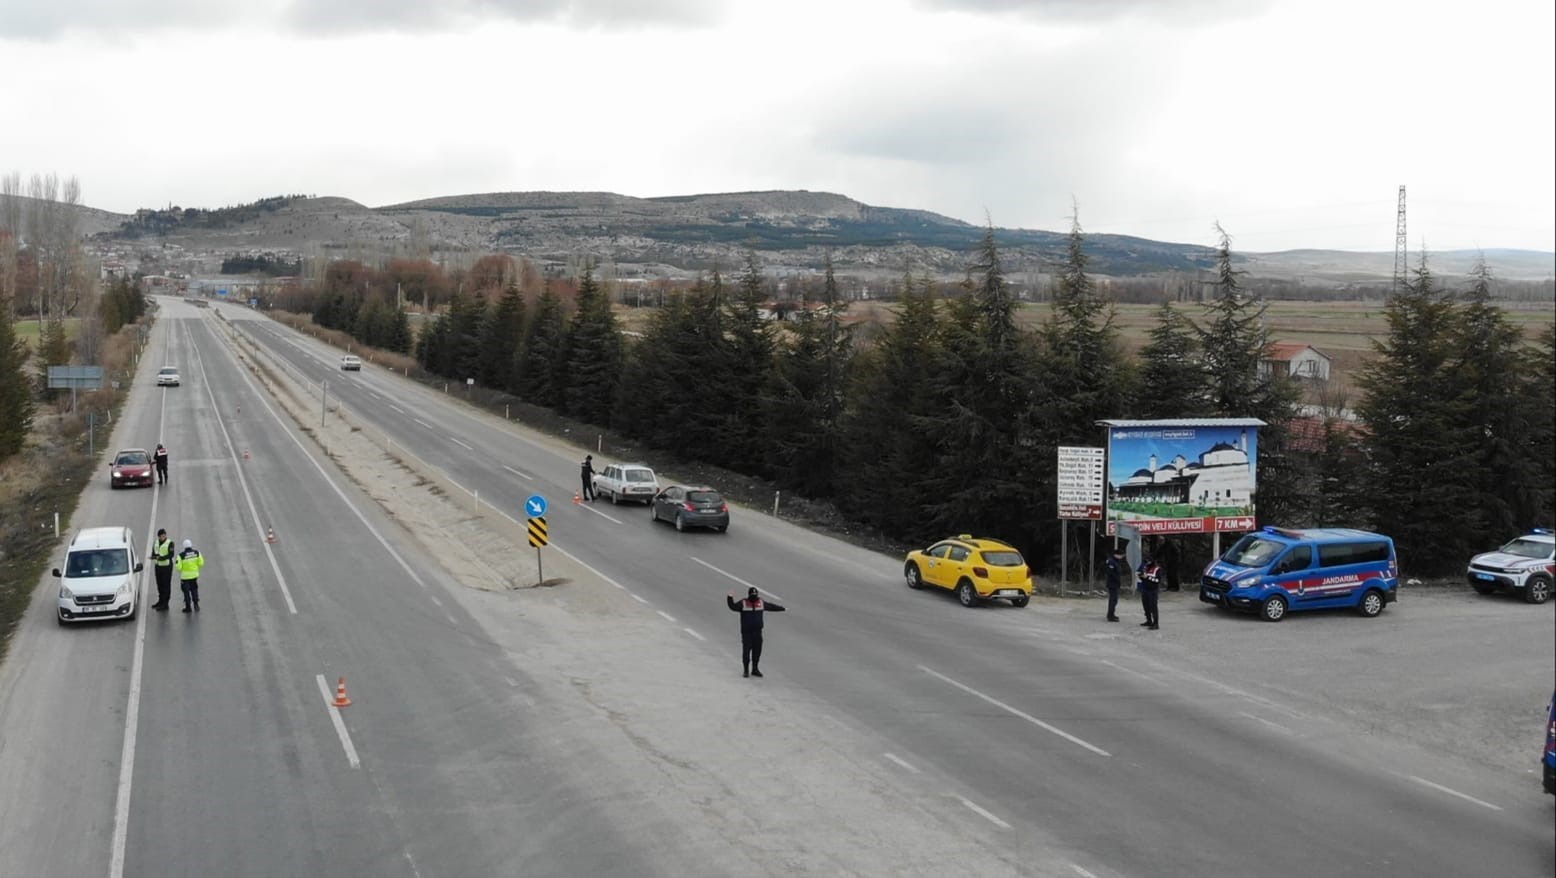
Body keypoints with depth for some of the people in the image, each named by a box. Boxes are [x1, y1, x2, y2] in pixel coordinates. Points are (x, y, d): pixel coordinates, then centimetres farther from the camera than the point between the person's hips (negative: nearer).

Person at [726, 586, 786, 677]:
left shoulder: (761, 603, 8)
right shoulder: (743, 603, -5)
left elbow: (771, 606, 22)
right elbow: (733, 607, -17)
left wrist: (781, 608, 34)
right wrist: (730, 598, -31)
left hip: (757, 632, 4)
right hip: (746, 632, -4)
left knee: (757, 651, 7)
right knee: (746, 651, -4)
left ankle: (755, 669, 20)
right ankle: (746, 670, 7)